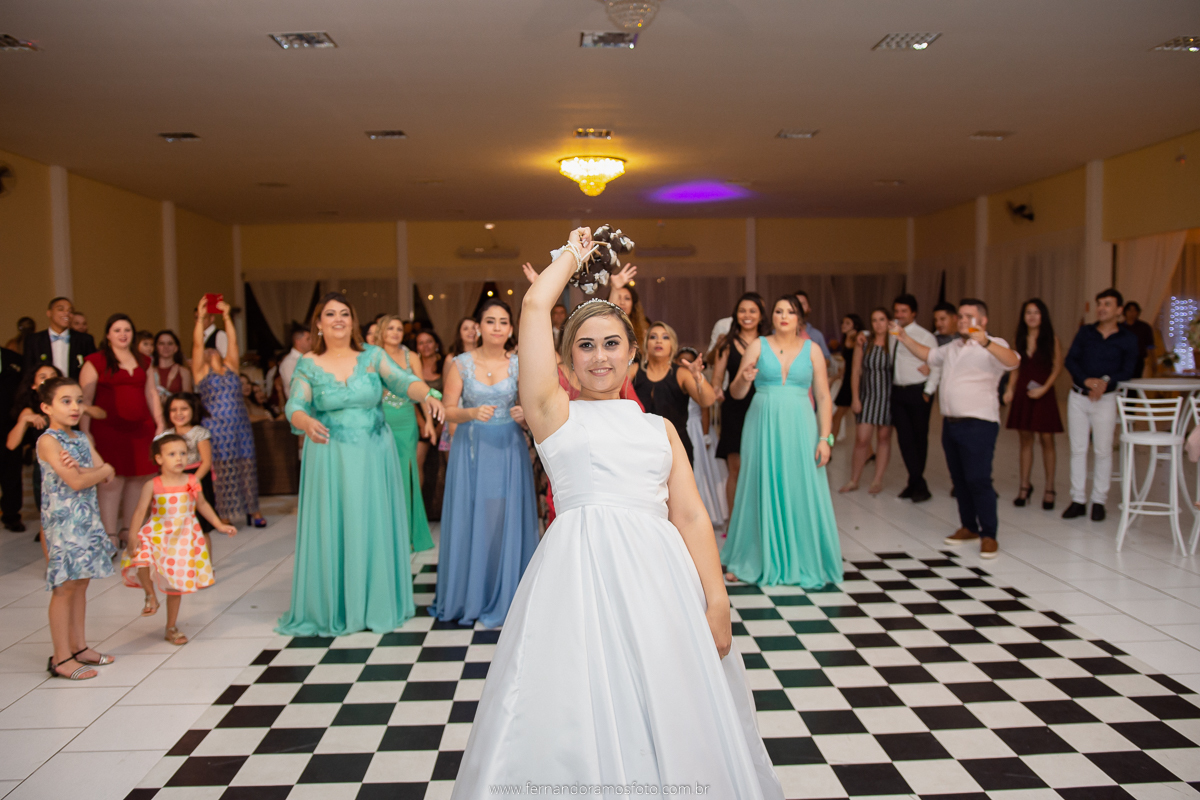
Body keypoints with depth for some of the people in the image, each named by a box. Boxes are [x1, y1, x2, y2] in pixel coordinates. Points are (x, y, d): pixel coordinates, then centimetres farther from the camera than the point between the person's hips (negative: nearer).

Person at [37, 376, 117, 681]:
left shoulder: (82, 438, 12)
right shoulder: (48, 441, -12)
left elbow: (107, 474, 3)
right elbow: (76, 482, -19)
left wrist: (82, 469, -14)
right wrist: (101, 471, -3)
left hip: (87, 517, 8)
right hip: (63, 519, -8)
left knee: (80, 584, 13)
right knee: (65, 587, -3)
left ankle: (79, 646, 23)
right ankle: (61, 658, 4)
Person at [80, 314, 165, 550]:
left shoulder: (143, 362, 17)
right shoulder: (96, 362, 0)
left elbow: (152, 393, 18)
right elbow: (85, 399, -3)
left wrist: (160, 423, 12)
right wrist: (85, 432, -8)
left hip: (141, 429, 5)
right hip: (108, 430, -5)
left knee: (137, 479, 5)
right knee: (112, 481, -8)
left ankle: (128, 530, 16)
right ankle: (110, 535, -3)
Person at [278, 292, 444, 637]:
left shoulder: (373, 356, 2)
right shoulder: (308, 365, 2)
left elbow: (402, 380, -12)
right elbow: (295, 405, -9)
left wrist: (426, 394, -34)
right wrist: (307, 423, -33)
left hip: (373, 457, 1)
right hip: (329, 458, 0)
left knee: (373, 527, 5)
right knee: (332, 529, 2)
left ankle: (377, 604, 18)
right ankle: (332, 608, 15)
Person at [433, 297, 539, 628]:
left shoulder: (519, 364, 3)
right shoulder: (462, 363, 1)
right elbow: (448, 411, 0)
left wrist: (524, 415, -19)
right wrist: (472, 413, -19)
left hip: (509, 450, 0)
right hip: (472, 449, 0)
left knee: (507, 520, 1)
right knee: (470, 520, 3)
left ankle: (504, 598, 15)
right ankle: (468, 597, 17)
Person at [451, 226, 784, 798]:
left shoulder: (659, 427, 17)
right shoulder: (555, 412, 7)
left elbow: (691, 515, 9)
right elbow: (534, 306, 0)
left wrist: (717, 602, -1)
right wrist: (573, 252, 16)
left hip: (662, 575, 4)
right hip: (582, 572, -3)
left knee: (670, 717, 8)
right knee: (581, 724, 1)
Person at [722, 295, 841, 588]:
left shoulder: (812, 349, 6)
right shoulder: (758, 346, 4)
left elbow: (823, 397, 4)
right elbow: (735, 393, 2)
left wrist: (824, 437, -4)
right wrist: (744, 379, -20)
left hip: (799, 427, 1)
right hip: (763, 426, 0)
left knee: (801, 493, 1)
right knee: (761, 491, 4)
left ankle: (802, 562, 16)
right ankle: (759, 560, 16)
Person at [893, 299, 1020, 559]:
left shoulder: (992, 347, -7)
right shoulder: (952, 347, 17)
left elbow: (1013, 361, -27)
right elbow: (927, 354, 31)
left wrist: (984, 341, -42)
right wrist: (903, 337, 20)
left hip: (978, 424, -8)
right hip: (951, 422, 8)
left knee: (978, 480, -10)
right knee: (959, 479, 13)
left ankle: (988, 535, 0)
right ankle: (969, 527, 26)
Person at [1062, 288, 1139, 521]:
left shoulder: (1128, 338, 1)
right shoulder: (1085, 332, 6)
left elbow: (1128, 371, -5)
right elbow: (1070, 360, -2)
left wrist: (1106, 381, -23)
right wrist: (1087, 380, -19)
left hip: (1105, 398, -2)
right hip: (1078, 396, 2)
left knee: (1103, 450, 1)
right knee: (1078, 449, 5)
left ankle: (1099, 501, 12)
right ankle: (1078, 500, 12)